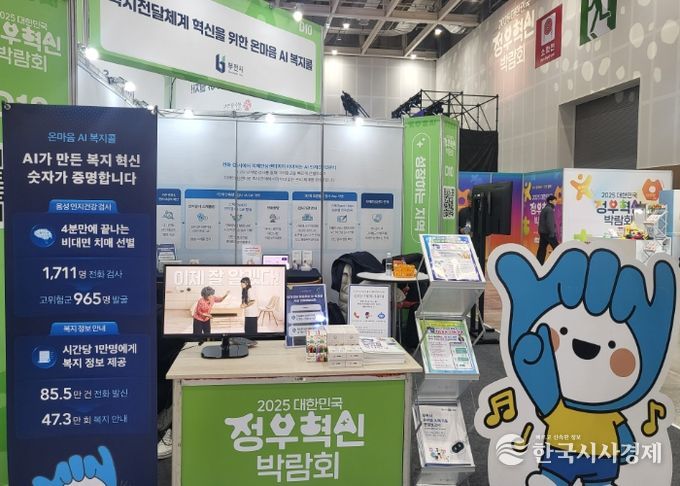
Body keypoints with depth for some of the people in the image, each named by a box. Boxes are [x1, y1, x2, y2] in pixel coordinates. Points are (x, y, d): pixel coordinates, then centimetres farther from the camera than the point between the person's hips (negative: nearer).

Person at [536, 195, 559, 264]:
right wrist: (552, 233, -21)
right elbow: (550, 222, -20)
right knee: (556, 248, -2)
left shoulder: (544, 209, 19)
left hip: (542, 232, 9)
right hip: (548, 232, -9)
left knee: (542, 249, 6)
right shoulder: (549, 209, -11)